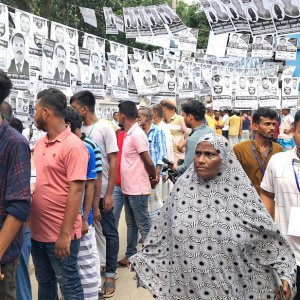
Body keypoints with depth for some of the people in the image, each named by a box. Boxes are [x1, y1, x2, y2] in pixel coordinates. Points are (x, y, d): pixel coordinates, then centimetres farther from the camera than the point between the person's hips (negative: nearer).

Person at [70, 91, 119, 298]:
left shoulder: (105, 129, -8)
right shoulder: (77, 130, 4)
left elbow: (113, 163, -8)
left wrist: (109, 194, -12)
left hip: (102, 192, -4)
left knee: (109, 232, 6)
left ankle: (110, 274, 18)